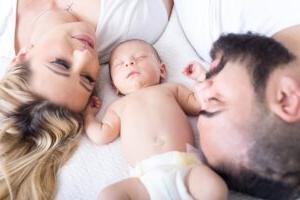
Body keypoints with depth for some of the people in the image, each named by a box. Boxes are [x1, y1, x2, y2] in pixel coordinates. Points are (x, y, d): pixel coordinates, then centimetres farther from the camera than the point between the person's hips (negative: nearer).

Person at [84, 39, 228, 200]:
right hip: (147, 175, 1)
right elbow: (102, 136, 18)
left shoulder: (170, 88, 27)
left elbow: (198, 104, 22)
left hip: (185, 164, 0)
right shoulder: (118, 105, 28)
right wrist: (88, 114, 29)